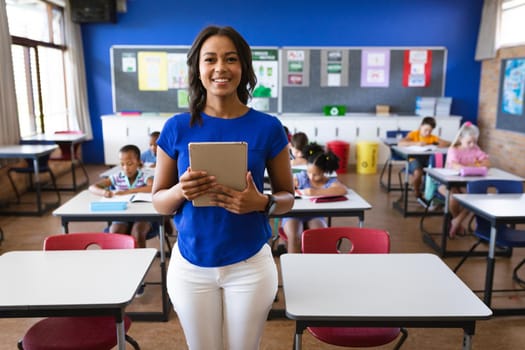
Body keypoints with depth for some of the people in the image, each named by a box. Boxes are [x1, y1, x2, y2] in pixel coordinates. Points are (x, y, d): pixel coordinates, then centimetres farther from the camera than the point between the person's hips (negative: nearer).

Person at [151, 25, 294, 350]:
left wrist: (261, 202, -20)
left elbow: (287, 196, 1)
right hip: (190, 265, 1)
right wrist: (181, 191, -21)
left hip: (250, 265, 0)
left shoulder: (268, 127, -7)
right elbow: (158, 200, 1)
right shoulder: (177, 127, -5)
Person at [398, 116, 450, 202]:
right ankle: (417, 194, -7)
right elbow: (400, 143, -16)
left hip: (428, 159, 3)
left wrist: (435, 146, -17)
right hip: (415, 159, -3)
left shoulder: (433, 137, 9)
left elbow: (448, 144, 0)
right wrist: (416, 143, -23)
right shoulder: (414, 134, -1)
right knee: (418, 173, -35)